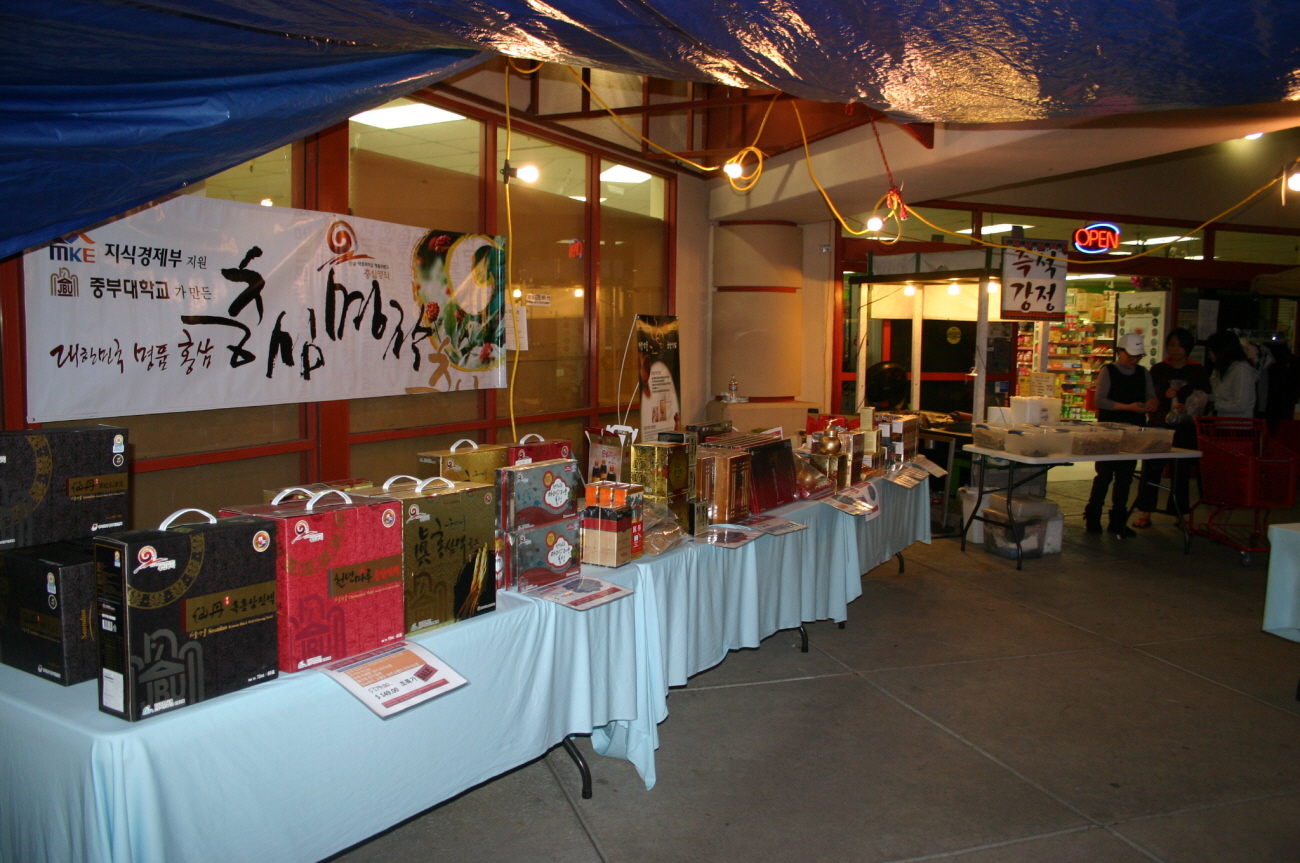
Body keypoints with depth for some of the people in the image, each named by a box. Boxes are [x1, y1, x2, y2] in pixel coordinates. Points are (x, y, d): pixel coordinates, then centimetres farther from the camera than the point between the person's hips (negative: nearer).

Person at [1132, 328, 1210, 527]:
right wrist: (1165, 395, -17)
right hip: (1158, 427, 0)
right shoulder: (1157, 370, 7)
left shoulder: (1198, 371, 7)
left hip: (1185, 430, 0)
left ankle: (1179, 514, 12)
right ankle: (1146, 513, 8)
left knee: (1181, 472, 2)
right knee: (1151, 470, -1)